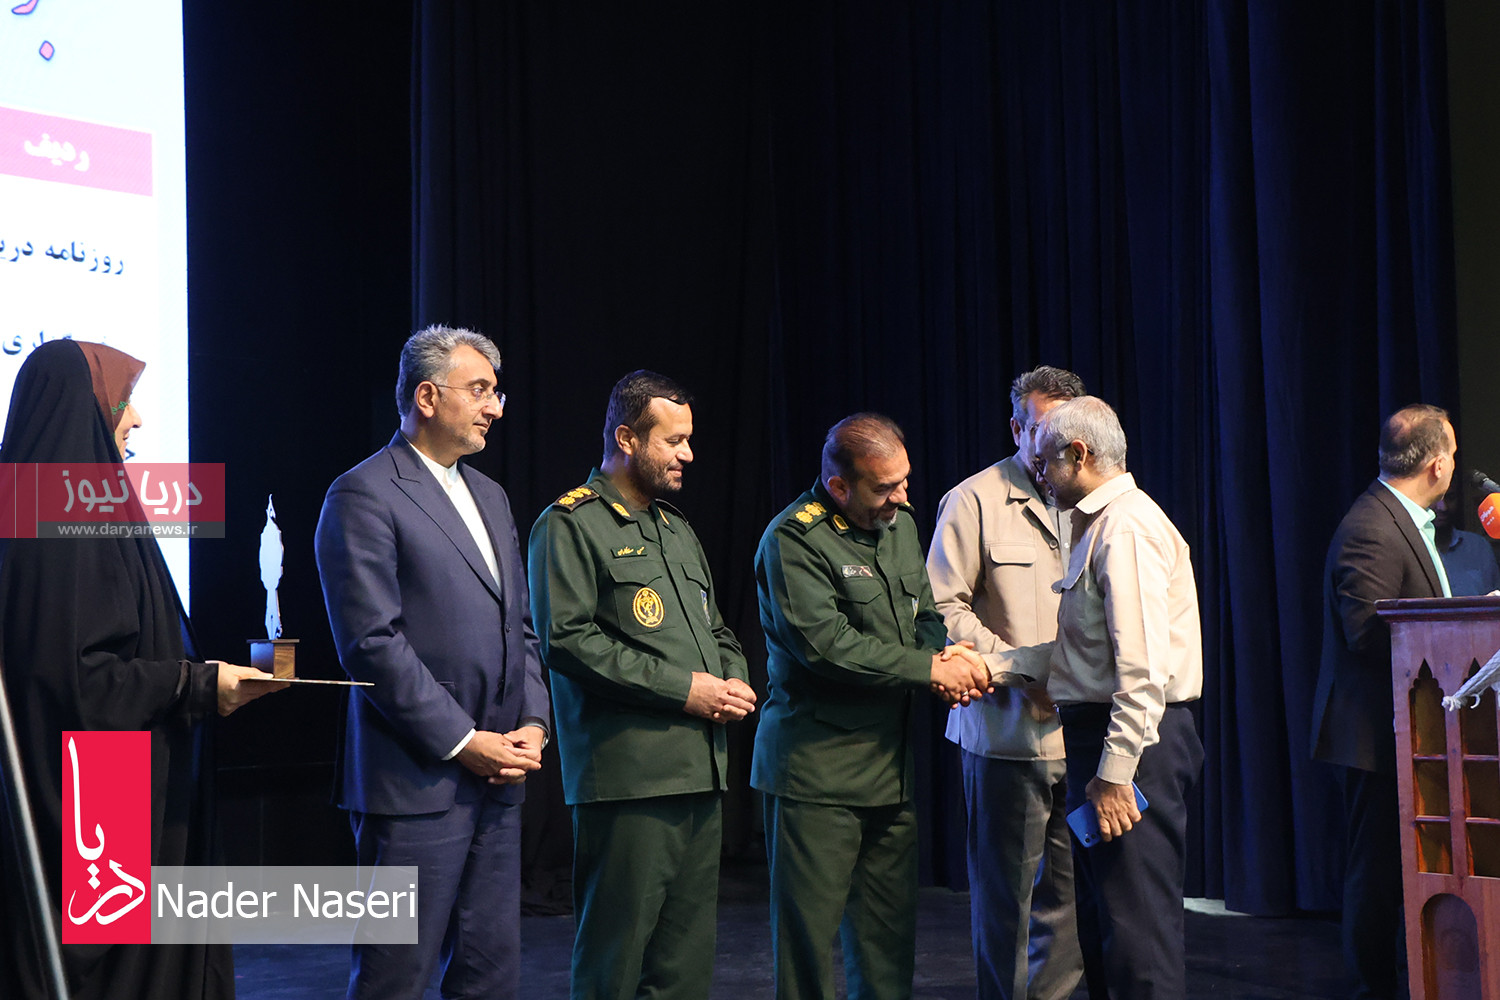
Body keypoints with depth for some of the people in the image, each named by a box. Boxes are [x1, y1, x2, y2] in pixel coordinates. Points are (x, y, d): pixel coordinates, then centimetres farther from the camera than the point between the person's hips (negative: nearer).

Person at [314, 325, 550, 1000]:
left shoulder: (488, 495, 18)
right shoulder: (364, 496, -8)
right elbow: (372, 641, -15)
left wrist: (532, 724, 4)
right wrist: (462, 742, -15)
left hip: (498, 777, 8)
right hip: (417, 782, -8)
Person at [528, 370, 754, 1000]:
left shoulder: (677, 530, 22)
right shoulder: (571, 524, -5)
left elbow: (716, 630, 28)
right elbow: (567, 640, -15)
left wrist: (735, 685, 4)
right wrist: (683, 689, -15)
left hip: (701, 771, 8)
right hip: (628, 776, -8)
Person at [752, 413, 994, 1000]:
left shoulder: (900, 526, 12)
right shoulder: (794, 538, -13)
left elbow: (924, 615, 20)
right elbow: (827, 643, -21)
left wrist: (947, 656, -4)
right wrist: (930, 667, -15)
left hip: (892, 769, 7)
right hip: (816, 770, -7)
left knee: (889, 940, 11)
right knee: (809, 936, -2)